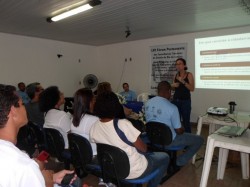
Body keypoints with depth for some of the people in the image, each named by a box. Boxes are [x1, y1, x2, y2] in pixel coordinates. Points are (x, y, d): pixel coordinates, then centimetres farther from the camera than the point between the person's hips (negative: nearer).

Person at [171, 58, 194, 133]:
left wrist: (183, 81, -21)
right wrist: (173, 85, -2)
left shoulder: (189, 75, -3)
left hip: (185, 101, -4)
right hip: (176, 100, 4)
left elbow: (192, 89, -12)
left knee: (186, 121, -3)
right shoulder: (176, 75, 10)